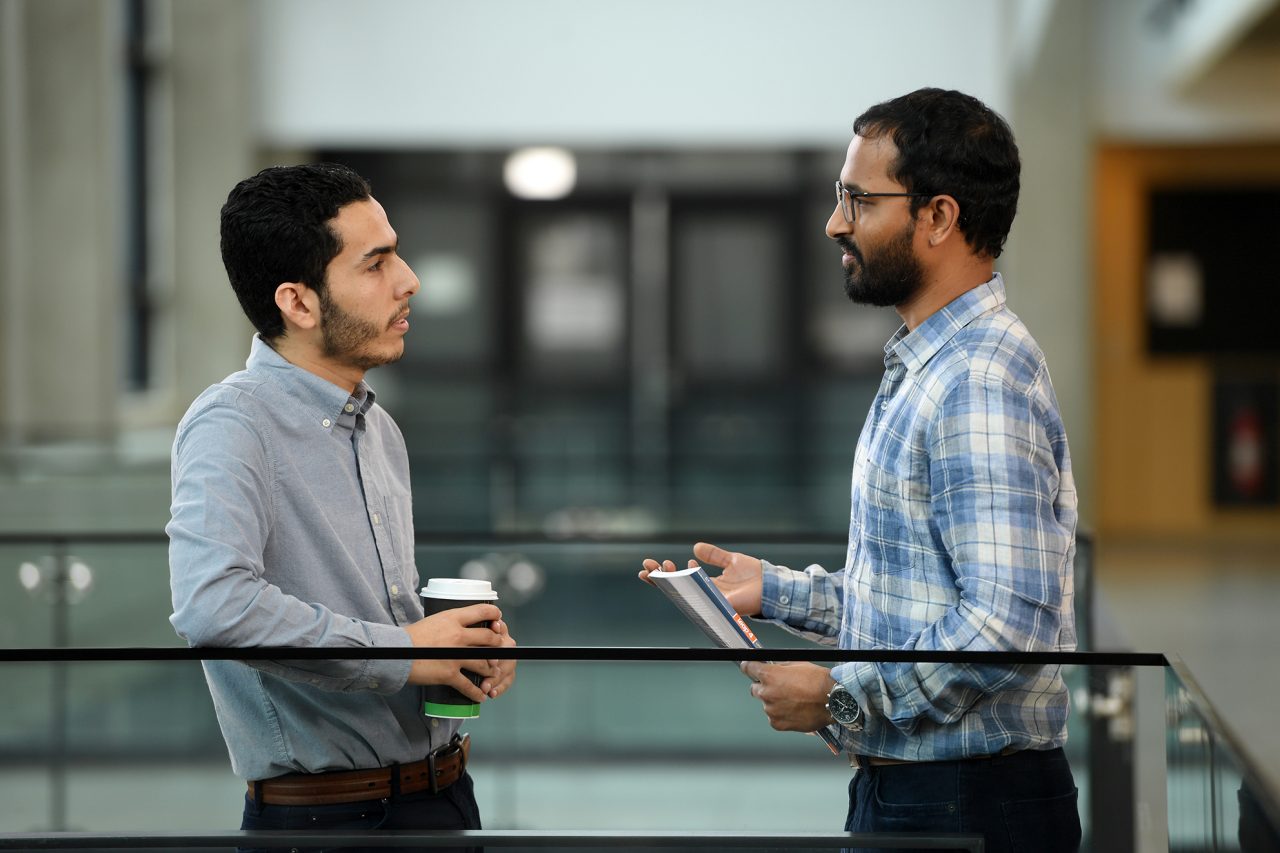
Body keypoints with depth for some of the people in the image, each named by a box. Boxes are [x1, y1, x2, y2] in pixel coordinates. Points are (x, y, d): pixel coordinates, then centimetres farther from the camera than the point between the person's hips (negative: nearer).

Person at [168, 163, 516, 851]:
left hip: (446, 795, 8)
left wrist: (470, 646, 3)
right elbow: (211, 605, -32)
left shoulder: (380, 430, 14)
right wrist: (402, 651, -23)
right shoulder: (232, 424, -15)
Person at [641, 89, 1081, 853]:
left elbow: (1009, 623, -28)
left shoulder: (980, 385, -20)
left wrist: (839, 697, -19)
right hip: (902, 790, 10)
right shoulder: (926, 370, 15)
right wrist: (776, 590, 12)